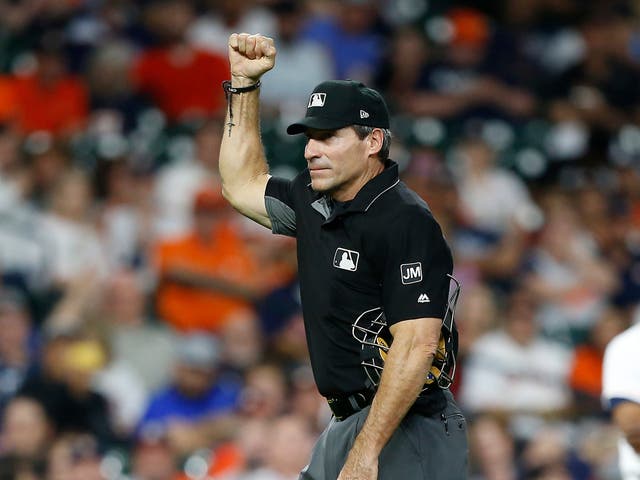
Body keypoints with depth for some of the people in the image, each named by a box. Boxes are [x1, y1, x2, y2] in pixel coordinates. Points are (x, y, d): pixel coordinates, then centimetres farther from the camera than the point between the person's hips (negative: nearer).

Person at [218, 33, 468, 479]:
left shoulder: (405, 223, -16)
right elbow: (243, 184, 32)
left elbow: (416, 345, -23)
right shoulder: (316, 205, 12)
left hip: (406, 432, -9)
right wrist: (244, 81, 23)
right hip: (347, 425, 9)